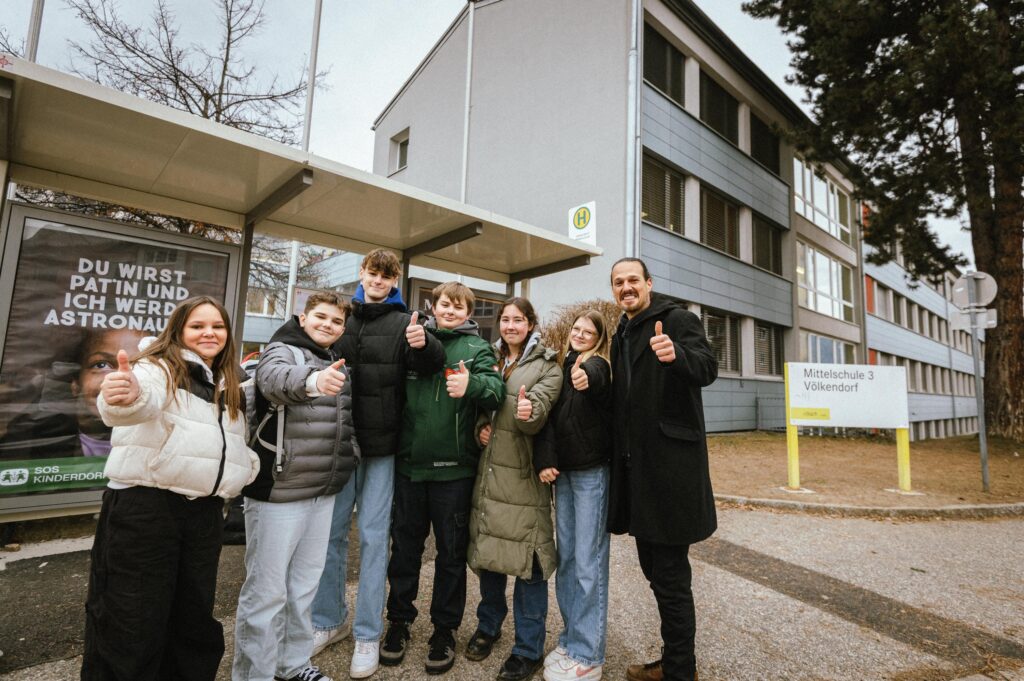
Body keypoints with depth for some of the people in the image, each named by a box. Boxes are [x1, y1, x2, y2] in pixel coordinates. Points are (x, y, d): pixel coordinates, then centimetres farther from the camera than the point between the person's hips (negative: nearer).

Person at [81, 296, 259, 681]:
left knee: (194, 616, 16)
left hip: (203, 512, 6)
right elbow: (145, 400, -30)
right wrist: (127, 397, -52)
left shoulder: (228, 387, 16)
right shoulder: (159, 368, -5)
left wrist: (248, 466, 8)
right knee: (131, 620, 3)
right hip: (143, 506, -6)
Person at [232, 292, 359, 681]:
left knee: (306, 585, 18)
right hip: (279, 492, -7)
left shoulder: (338, 365, 13)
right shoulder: (281, 350, -9)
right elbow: (275, 379, -35)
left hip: (324, 492, 7)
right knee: (267, 590, 3)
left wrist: (351, 455, 14)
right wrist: (312, 380, -53)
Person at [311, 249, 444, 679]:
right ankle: (329, 620, 33)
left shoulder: (403, 322, -1)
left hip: (380, 446, -3)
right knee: (331, 531, 13)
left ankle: (368, 634, 21)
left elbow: (430, 366, -15)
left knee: (373, 536, 6)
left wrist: (423, 345, -36)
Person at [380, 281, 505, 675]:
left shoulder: (477, 348, 1)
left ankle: (445, 628, 29)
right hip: (409, 462, 2)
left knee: (451, 550, 11)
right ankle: (399, 620, 35)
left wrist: (472, 384, -33)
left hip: (454, 466, -2)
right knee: (405, 545, 15)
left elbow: (496, 389, -13)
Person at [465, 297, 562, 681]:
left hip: (523, 475, -4)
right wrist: (478, 426, -1)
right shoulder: (491, 360, 12)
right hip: (488, 469, 5)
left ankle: (528, 649, 19)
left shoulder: (547, 366, -2)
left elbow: (537, 415, -15)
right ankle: (489, 624, 37)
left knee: (527, 560, 2)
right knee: (487, 549, 15)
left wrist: (528, 412, -37)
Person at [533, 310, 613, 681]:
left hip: (591, 472, -6)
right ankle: (570, 638, 27)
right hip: (563, 471, 6)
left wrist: (586, 378, -55)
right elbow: (549, 416, 2)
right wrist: (545, 460, -11)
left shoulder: (598, 364, -6)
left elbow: (596, 379, -32)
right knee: (566, 557, 13)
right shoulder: (563, 368, 12)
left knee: (588, 561, -1)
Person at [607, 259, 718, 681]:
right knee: (655, 570, 19)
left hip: (670, 466, -8)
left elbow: (707, 368, -22)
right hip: (636, 468, 8)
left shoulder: (677, 319, -6)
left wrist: (677, 355, -42)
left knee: (670, 576, 2)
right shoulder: (621, 336, 16)